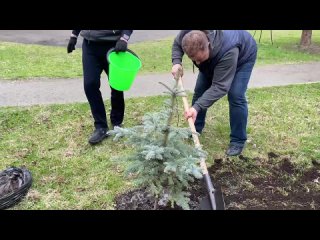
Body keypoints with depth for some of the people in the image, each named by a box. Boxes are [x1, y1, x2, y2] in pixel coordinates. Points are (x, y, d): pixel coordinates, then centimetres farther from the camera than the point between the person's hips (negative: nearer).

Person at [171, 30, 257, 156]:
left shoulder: (228, 51, -47)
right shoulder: (188, 33, -34)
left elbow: (219, 86, -44)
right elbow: (177, 43, -9)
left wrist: (197, 107, -52)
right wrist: (176, 62, -27)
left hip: (242, 57, -5)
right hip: (213, 59, 6)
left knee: (235, 96, -19)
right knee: (200, 90, 1)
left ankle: (238, 141, -4)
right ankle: (194, 130, 19)